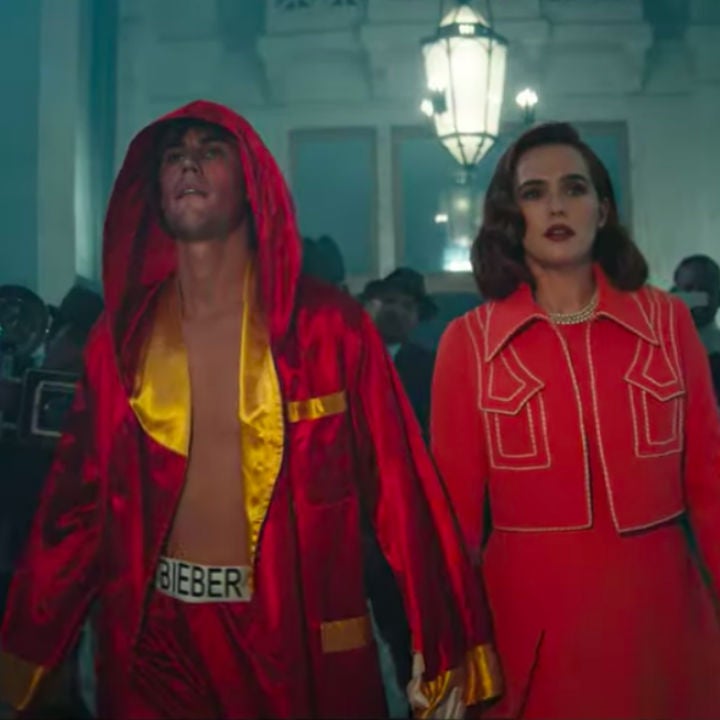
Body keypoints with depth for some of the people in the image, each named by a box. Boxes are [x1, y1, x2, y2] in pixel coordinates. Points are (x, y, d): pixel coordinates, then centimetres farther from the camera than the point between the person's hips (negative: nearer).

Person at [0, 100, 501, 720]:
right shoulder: (123, 335, 1)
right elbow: (81, 495, 2)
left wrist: (442, 650, -13)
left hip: (296, 633, -2)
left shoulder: (329, 324, -7)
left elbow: (399, 484, -10)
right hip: (156, 634, 2)